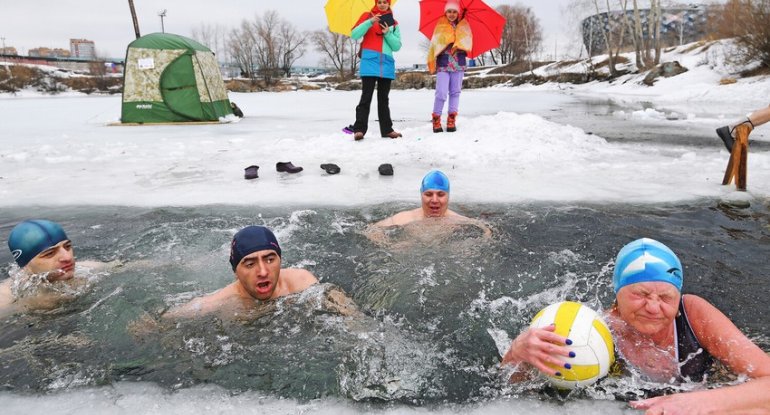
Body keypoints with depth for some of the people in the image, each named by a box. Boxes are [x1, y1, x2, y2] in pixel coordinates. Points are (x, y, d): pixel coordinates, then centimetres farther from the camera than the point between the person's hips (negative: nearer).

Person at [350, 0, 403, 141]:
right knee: (366, 96, -11)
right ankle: (359, 129, -14)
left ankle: (386, 129, 10)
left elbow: (397, 46, 11)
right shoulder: (367, 17, 9)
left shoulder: (393, 23, 16)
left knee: (383, 98, 8)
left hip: (387, 64, 3)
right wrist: (370, 22, -13)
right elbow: (354, 35, -3)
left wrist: (388, 33, -5)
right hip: (370, 62, -3)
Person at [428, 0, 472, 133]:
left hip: (458, 64, 2)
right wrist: (432, 62, -2)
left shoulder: (464, 25, 10)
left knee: (455, 92, 4)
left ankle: (451, 120, 9)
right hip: (442, 64, -2)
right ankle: (436, 119, -1)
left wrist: (457, 45, -18)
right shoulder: (440, 26, 7)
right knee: (441, 93, -11)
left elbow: (467, 42, -2)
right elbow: (434, 45, 4)